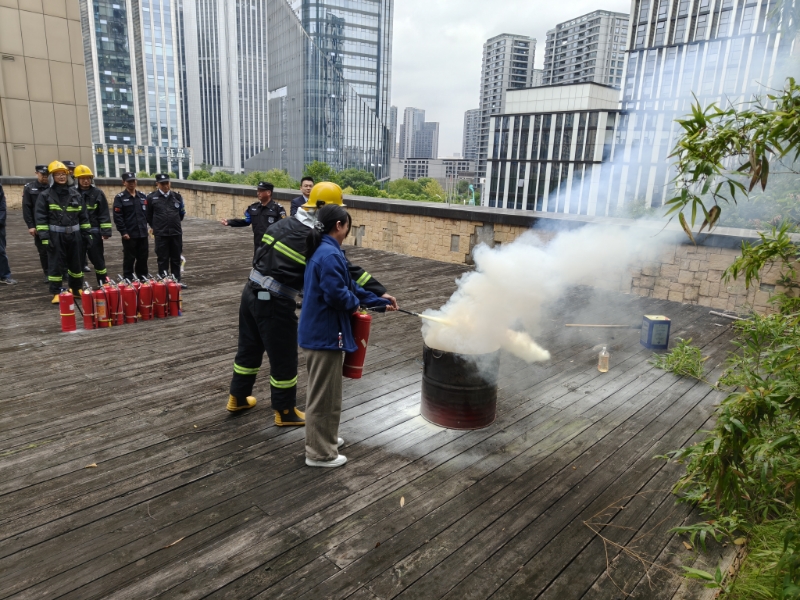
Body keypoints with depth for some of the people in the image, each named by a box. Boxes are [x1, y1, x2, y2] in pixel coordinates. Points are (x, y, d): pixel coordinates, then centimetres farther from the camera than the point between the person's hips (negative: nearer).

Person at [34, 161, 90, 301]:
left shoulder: (75, 194, 9)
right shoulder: (45, 195, -3)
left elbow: (83, 216, 12)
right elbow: (41, 217, -7)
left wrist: (86, 233, 8)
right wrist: (44, 236, -14)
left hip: (74, 234, 4)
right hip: (55, 235, -3)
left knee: (76, 262, 12)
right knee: (55, 264, 0)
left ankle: (76, 288, 26)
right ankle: (56, 293, 7)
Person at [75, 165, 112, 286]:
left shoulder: (98, 193, 1)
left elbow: (104, 214, 0)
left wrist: (106, 231, -5)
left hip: (94, 232, 0)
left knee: (98, 259, 10)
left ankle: (104, 284, 22)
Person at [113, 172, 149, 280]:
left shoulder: (143, 196, 12)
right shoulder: (120, 198, -3)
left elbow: (147, 214, 15)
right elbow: (117, 217, -9)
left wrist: (145, 227, 9)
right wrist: (123, 232, -14)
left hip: (143, 234, 4)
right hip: (129, 235, -4)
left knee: (143, 259, 10)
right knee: (129, 260, 1)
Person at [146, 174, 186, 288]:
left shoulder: (177, 196, 4)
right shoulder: (151, 198, -2)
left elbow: (182, 214, 15)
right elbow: (149, 216, 8)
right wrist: (156, 227, 12)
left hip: (176, 233, 2)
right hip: (161, 234, -2)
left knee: (176, 259, 11)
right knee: (163, 260, 4)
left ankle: (177, 281, 21)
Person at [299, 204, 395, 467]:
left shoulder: (323, 251, 12)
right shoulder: (330, 255, -21)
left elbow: (349, 285, 17)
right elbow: (336, 294, -28)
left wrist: (380, 301, 20)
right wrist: (355, 304, -7)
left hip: (319, 331, 11)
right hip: (324, 334, -11)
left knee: (321, 392, 23)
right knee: (325, 395, 2)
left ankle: (323, 438, 40)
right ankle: (319, 453, 16)